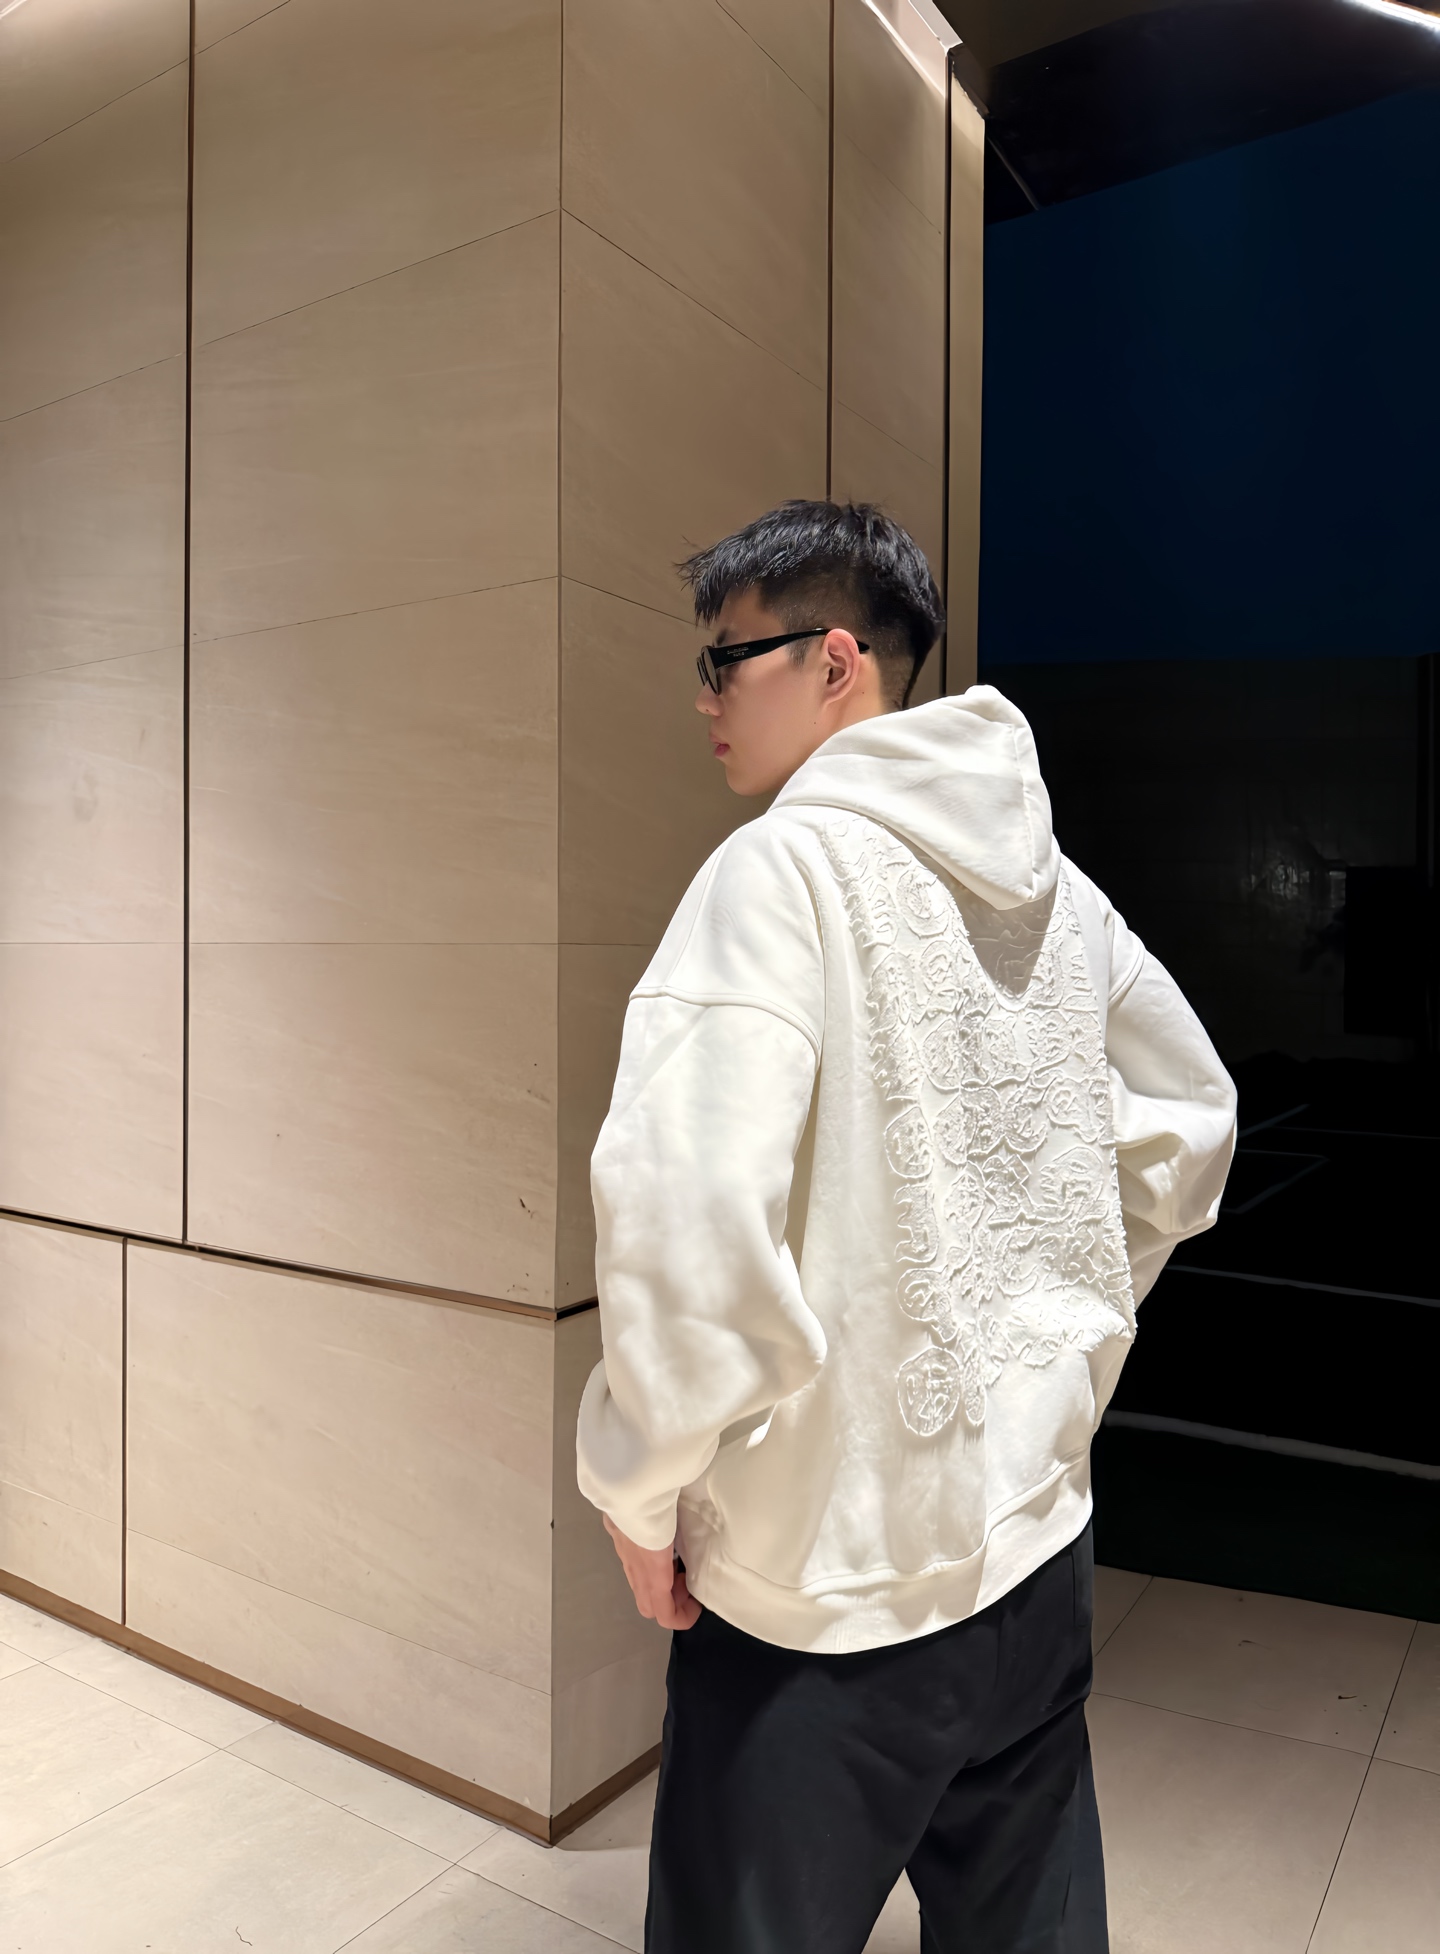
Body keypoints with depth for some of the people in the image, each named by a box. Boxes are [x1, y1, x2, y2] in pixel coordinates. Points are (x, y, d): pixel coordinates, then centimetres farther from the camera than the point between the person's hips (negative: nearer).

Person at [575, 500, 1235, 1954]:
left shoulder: (782, 865, -18)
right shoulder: (1052, 882, 5)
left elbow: (689, 1213, -29)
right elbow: (1190, 1125, 16)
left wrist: (640, 1487, -13)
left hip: (830, 1581, -7)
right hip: (1038, 1534, 8)